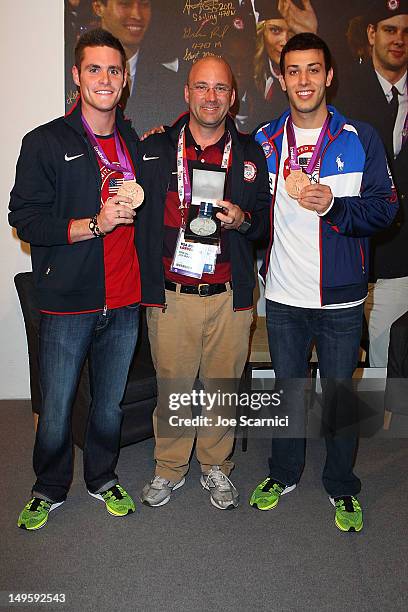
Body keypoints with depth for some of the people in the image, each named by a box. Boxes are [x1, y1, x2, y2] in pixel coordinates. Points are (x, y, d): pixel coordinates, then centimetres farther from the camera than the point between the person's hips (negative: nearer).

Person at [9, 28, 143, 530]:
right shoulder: (45, 142, -2)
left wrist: (136, 206, 3)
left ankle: (102, 478, 37)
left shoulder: (136, 144, 13)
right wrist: (94, 224, -18)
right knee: (56, 407, 7)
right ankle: (50, 489, 31)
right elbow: (24, 219, -9)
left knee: (111, 401, 15)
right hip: (68, 301, -3)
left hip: (124, 301, 4)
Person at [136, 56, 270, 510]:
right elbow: (137, 217, 7)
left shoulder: (249, 152, 7)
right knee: (171, 387, 9)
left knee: (222, 386, 12)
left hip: (230, 297, 1)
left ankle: (216, 468, 33)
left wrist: (242, 219, -12)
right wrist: (145, 282, -2)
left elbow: (266, 216, 12)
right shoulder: (155, 149, 4)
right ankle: (169, 469, 31)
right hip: (170, 296, 0)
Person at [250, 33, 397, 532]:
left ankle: (342, 486, 31)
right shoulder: (263, 140, 5)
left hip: (340, 298, -2)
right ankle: (284, 473, 37)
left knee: (338, 395, 10)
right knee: (288, 390, 16)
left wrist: (333, 205, -20)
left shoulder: (360, 139, -1)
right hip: (283, 297, 2)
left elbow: (385, 208, -5)